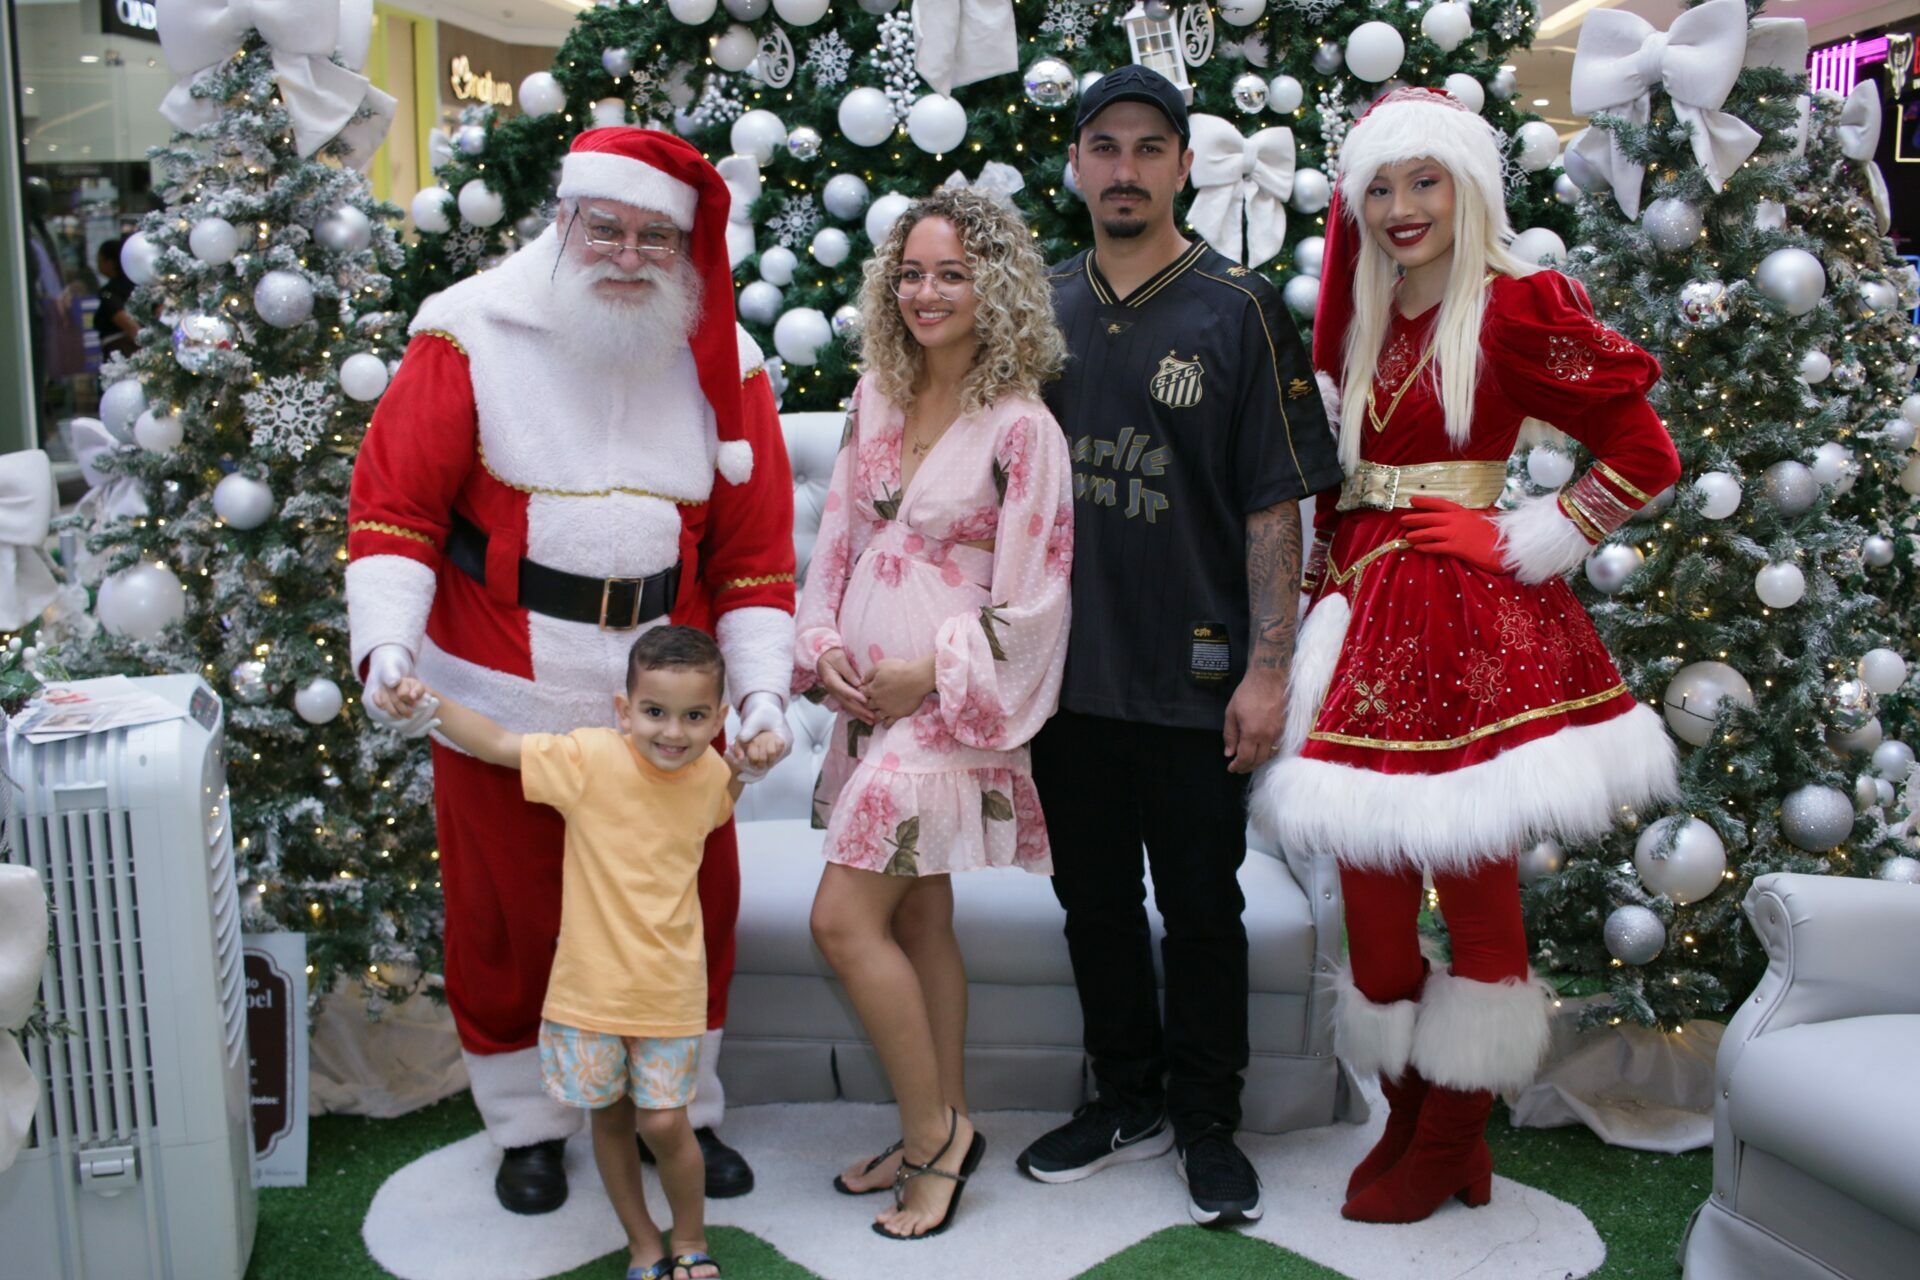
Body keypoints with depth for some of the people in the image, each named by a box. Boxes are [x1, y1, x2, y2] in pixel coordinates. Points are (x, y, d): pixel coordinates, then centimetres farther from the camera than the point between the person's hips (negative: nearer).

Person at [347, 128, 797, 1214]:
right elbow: (394, 502, -8)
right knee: (509, 921, 11)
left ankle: (681, 1110, 34)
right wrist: (388, 642, -21)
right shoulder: (476, 336, -7)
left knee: (690, 908, 12)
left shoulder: (722, 365, 1)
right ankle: (530, 1125, 33)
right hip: (503, 699, -2)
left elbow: (755, 552, 1)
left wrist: (762, 685, -9)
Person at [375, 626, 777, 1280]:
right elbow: (497, 743, -15)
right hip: (589, 981, 0)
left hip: (669, 986, 1)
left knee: (663, 1122, 2)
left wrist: (746, 763, 1)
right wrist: (430, 704, -29)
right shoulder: (590, 757, -17)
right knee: (609, 1119, 14)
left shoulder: (710, 773, -5)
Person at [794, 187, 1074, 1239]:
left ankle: (935, 1131, 10)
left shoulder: (1020, 426, -11)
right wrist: (822, 641, -1)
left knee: (844, 919, -9)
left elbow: (1029, 599, -12)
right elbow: (839, 532, 13)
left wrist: (928, 671, -14)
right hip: (869, 692, 7)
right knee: (917, 917, 14)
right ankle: (940, 1132, 28)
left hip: (946, 701, -7)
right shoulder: (876, 397, 8)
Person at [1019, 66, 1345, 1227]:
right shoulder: (1041, 308, 7)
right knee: (1095, 900, 14)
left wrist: (1267, 668, -12)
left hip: (1192, 678, -3)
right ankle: (1128, 1099, 33)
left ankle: (1207, 1120, 26)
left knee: (1202, 910, 8)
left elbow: (1275, 506, -7)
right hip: (1066, 668, 4)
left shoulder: (1240, 310, -4)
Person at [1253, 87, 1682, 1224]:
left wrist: (1530, 539, -9)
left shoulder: (1516, 308, -6)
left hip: (1473, 625, -6)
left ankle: (1454, 1140, 19)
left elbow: (1645, 455, -6)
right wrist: (1336, 597, 4)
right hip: (1372, 618, 6)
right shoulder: (1363, 329, 13)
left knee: (1475, 882, 4)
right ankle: (1410, 1117, 25)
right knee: (1370, 880, 7)